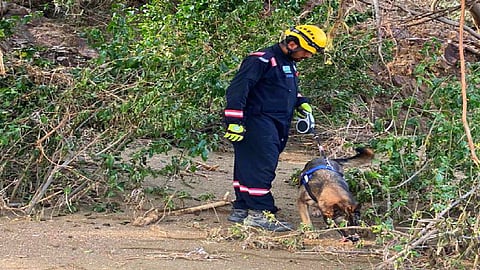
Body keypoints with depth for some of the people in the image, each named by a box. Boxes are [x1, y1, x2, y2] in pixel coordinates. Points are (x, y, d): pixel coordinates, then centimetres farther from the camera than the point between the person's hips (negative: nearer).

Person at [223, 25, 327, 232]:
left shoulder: (289, 65, 18)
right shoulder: (262, 60, -14)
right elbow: (237, 89, -19)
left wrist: (301, 103, 16)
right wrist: (234, 122, -23)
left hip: (277, 127, 10)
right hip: (258, 123, -10)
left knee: (248, 168, 13)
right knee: (261, 166, -12)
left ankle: (241, 209, 17)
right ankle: (260, 213, -11)